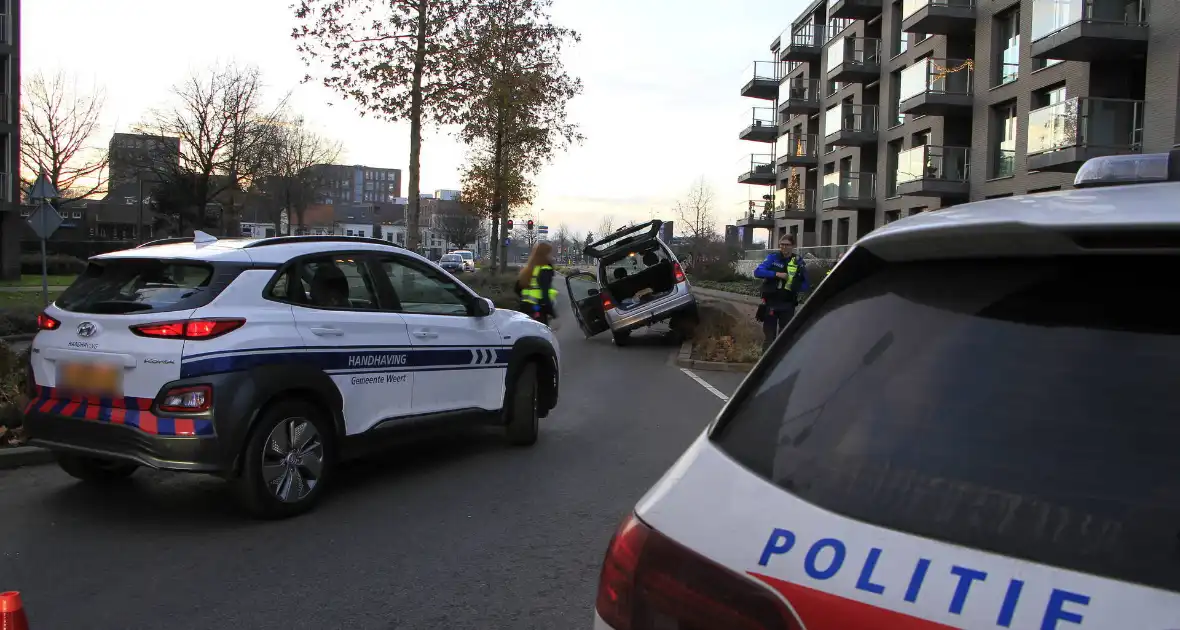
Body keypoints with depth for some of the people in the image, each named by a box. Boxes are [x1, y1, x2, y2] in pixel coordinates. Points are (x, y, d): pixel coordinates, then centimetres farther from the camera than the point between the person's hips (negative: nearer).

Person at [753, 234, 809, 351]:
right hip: (770, 303, -1)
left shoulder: (799, 262, 1)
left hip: (787, 306, 1)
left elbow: (806, 286, 3)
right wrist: (776, 274, -23)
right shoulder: (773, 257, -1)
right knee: (769, 337, 4)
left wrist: (795, 287, -18)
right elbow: (757, 271, -13)